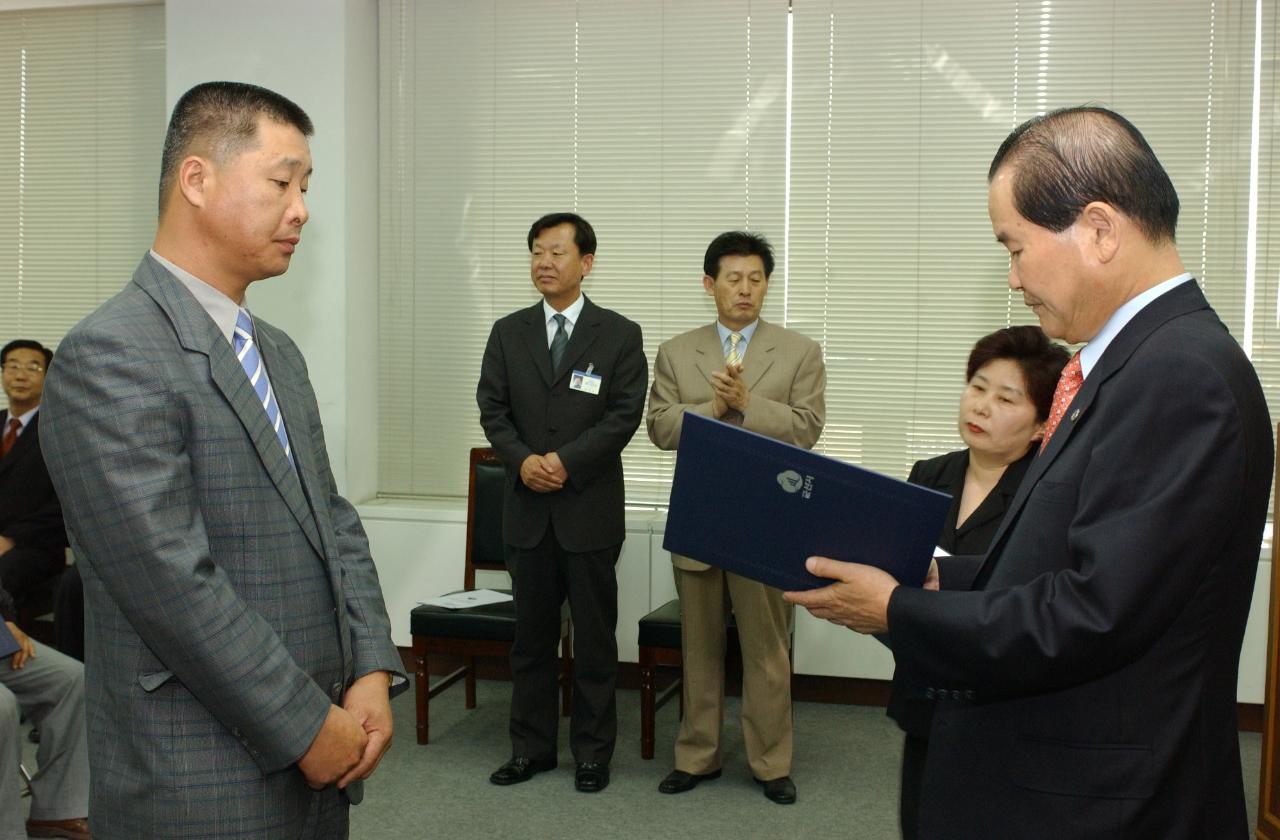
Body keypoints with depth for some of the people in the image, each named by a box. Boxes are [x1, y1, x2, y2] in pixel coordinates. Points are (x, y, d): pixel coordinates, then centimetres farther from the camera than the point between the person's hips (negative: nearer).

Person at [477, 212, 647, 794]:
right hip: (527, 506, 3)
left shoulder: (619, 335, 0)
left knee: (594, 636, 5)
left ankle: (592, 752, 17)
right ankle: (532, 746, 22)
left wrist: (565, 460, -16)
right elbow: (492, 407, 5)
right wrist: (522, 460, -13)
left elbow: (624, 415, -7)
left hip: (590, 506, -3)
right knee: (532, 633, 10)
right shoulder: (508, 332, 9)